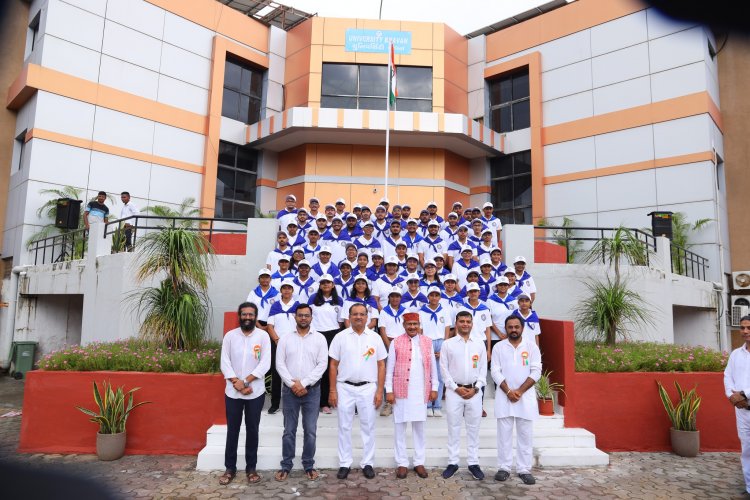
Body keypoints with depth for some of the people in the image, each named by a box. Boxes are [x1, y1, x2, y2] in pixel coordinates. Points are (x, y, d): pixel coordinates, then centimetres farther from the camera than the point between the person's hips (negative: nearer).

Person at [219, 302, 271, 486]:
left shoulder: (263, 336, -4)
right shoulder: (230, 335, 0)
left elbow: (265, 364, -10)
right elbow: (225, 363, -4)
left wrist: (246, 382, -17)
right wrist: (237, 383, -15)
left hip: (255, 393, -1)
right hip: (232, 392, 1)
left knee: (252, 430, 9)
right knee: (232, 430, 10)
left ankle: (251, 468, 22)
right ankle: (230, 468, 23)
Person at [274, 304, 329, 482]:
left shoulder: (319, 339, 0)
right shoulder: (285, 339, 2)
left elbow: (322, 364, -6)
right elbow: (280, 364, -3)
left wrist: (303, 383, -13)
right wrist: (293, 384, -13)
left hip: (312, 390, 0)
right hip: (290, 390, 1)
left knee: (310, 430, 6)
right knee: (289, 430, 9)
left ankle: (309, 465, 20)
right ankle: (286, 465, 21)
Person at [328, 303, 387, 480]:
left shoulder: (375, 338, 1)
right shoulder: (340, 337, -1)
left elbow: (381, 365, 3)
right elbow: (333, 365, 2)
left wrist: (380, 391, -3)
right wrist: (332, 390, -3)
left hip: (368, 388, 0)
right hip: (344, 388, 0)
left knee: (368, 427, 8)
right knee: (344, 427, 8)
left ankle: (367, 463, 22)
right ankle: (344, 464, 21)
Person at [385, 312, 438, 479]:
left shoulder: (427, 342, 5)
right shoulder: (396, 343, -1)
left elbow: (433, 366, 8)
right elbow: (389, 368, -1)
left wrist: (434, 388, 5)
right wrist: (389, 390, -6)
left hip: (421, 392, 2)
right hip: (401, 391, -1)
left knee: (419, 427, 10)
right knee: (399, 427, 4)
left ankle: (419, 462, 21)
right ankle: (402, 463, 15)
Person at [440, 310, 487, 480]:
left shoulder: (480, 344, 7)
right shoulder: (448, 344, 1)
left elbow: (483, 369, 6)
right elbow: (444, 369, -2)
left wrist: (475, 388, -5)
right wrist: (456, 388, -9)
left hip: (474, 391, 2)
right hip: (454, 390, -1)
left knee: (473, 428, 8)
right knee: (454, 428, 5)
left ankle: (473, 463, 17)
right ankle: (452, 463, 14)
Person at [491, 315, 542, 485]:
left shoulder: (531, 346, 3)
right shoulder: (498, 347, 3)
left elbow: (536, 371, -4)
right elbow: (495, 372, -2)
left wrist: (520, 391, -12)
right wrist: (509, 391, -13)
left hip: (525, 396, 0)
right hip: (504, 396, 0)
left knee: (525, 434, 5)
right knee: (504, 434, 4)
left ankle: (524, 470, 13)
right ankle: (504, 468, 13)